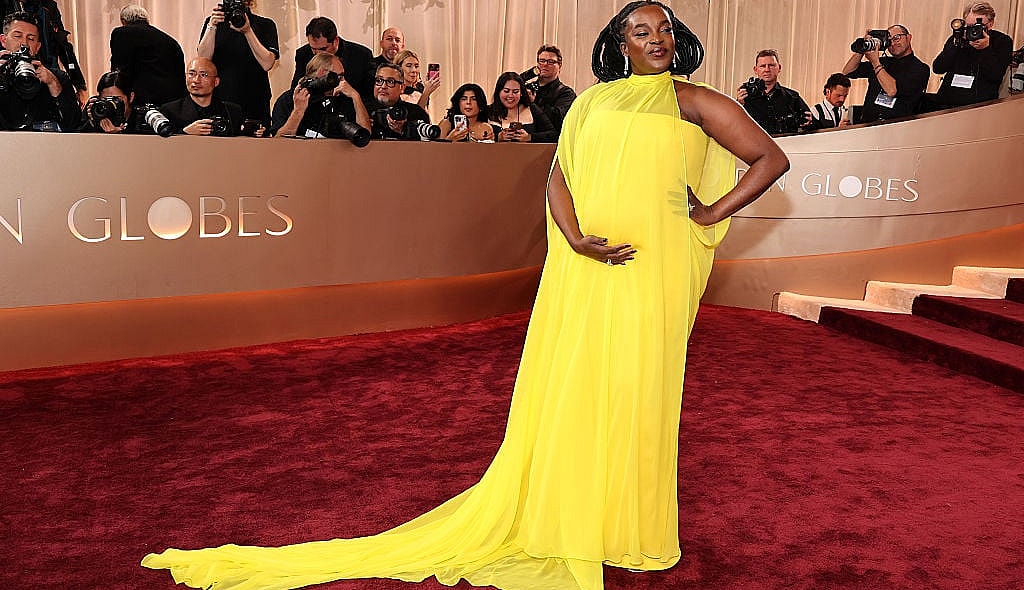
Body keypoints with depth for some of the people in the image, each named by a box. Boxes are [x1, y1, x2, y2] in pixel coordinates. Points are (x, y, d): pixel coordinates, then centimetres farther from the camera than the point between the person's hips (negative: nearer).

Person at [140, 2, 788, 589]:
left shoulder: (693, 101, 8)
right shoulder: (591, 102, 15)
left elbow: (772, 159, 8)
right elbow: (560, 177, 7)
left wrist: (710, 216, 2)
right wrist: (576, 238, -10)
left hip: (655, 264, -2)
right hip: (584, 266, 2)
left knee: (637, 389, 3)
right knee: (566, 388, 4)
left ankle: (628, 523, 19)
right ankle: (558, 514, 17)